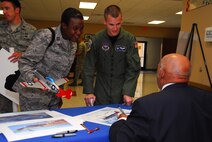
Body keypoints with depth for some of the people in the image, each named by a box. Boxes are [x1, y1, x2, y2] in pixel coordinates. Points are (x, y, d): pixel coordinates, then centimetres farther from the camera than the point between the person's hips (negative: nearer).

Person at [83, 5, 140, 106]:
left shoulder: (130, 39, -7)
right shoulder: (96, 39, -6)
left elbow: (133, 68, -8)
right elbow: (89, 67, -4)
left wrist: (128, 92, -17)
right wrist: (88, 91, -11)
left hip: (122, 92, 0)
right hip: (101, 93, 1)